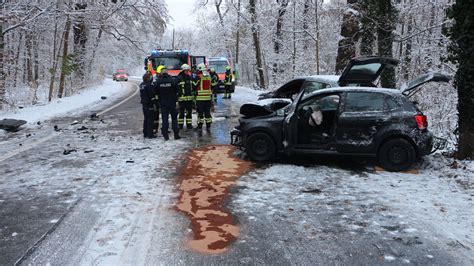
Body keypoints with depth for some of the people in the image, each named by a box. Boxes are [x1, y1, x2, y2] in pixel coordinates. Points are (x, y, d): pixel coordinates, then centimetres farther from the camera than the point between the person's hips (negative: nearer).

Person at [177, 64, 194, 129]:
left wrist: (194, 95, 18)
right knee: (181, 112, 2)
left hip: (190, 98, 5)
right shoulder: (179, 78, -7)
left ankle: (189, 124, 18)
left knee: (189, 112, 10)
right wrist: (176, 97, -12)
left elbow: (193, 86, 20)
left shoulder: (190, 77, 12)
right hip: (182, 98, -5)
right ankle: (180, 125, 11)